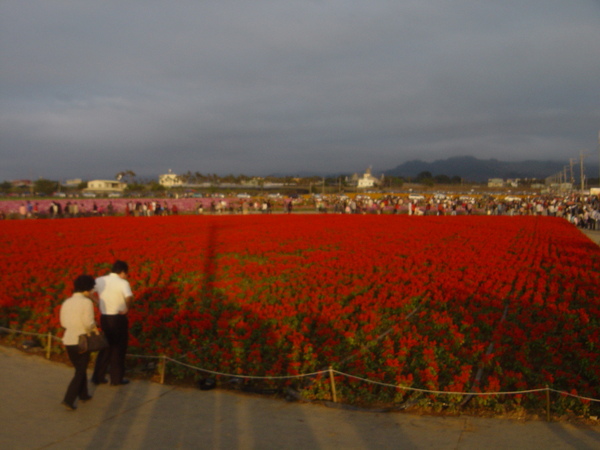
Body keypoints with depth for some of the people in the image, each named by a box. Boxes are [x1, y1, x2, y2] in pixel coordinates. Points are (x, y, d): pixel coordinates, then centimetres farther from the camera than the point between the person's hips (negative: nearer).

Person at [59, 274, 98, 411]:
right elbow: (88, 322, -19)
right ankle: (68, 400, -3)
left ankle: (83, 394, 32)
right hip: (81, 341, -6)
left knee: (80, 369, 22)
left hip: (68, 340, 6)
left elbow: (63, 322, 8)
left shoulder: (66, 302, 6)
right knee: (80, 372, 5)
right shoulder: (86, 302, -13)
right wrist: (94, 328, 1)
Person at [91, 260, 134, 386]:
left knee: (106, 347, 19)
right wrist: (127, 308, -14)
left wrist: (98, 302, 6)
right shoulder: (123, 283, -15)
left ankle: (98, 377, 21)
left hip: (104, 318, 5)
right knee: (119, 348, 10)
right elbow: (129, 297, -32)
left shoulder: (99, 280, 2)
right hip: (118, 319, -5)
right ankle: (116, 378, 16)